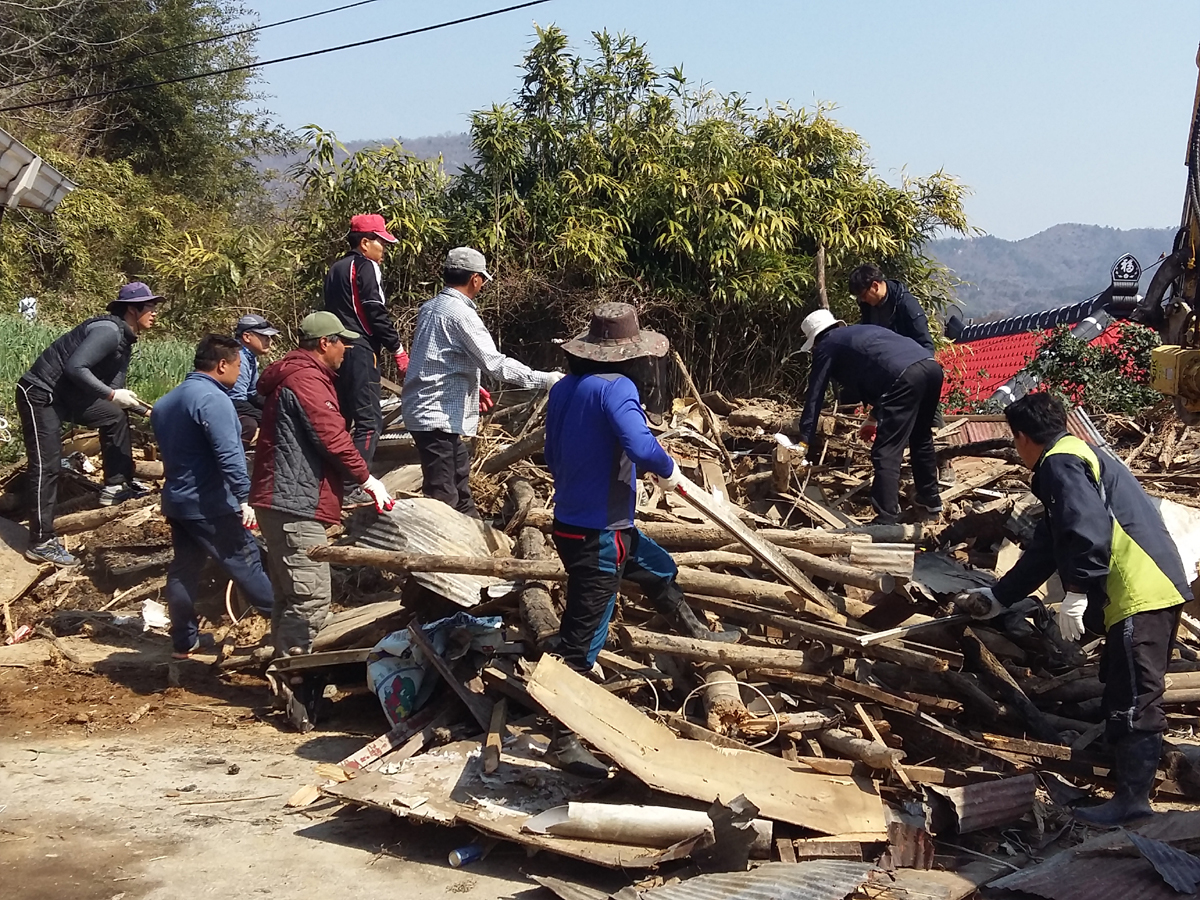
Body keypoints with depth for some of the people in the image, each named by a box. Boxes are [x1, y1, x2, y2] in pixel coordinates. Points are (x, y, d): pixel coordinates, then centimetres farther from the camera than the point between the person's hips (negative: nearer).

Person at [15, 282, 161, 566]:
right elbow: (75, 367, -31)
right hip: (40, 394, -10)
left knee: (116, 417, 19)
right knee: (46, 466, -11)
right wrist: (112, 395, -26)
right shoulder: (109, 330, -21)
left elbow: (113, 385, 15)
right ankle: (42, 543, -8)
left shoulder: (124, 339, 11)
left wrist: (137, 405, 3)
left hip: (66, 394, 10)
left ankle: (115, 486, 22)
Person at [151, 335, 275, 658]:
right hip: (210, 506, -9)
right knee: (246, 563, -1)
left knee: (184, 569, 11)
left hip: (176, 501, 9)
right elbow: (229, 454, -26)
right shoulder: (212, 398, -17)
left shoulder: (168, 401, 15)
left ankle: (184, 643, 16)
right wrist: (244, 498, -27)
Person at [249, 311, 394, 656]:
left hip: (284, 502, 12)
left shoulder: (296, 375, 21)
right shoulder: (307, 380, -14)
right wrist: (367, 479, -7)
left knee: (291, 595, 18)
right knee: (311, 598, -11)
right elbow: (333, 438, -18)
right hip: (295, 504, -12)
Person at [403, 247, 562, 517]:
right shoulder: (460, 313, -18)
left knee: (460, 472, 24)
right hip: (437, 415, -10)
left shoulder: (431, 307, 10)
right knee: (442, 492, -7)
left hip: (426, 410, 10)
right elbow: (495, 363, -23)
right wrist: (544, 379, -19)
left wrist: (472, 388, 24)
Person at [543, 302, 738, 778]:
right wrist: (667, 470, -15)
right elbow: (641, 447, -36)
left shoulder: (563, 388, 4)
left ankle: (696, 635, 52)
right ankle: (564, 741, 9)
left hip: (572, 519, 9)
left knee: (659, 569, 29)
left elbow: (553, 455, 15)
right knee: (582, 641, 0)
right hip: (597, 536, -9)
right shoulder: (615, 387, -22)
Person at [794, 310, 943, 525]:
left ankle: (886, 521, -11)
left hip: (904, 376, -8)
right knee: (921, 438, 28)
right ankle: (930, 499, 41)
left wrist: (804, 440, 16)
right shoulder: (862, 330, 37)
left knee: (886, 452, -5)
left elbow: (815, 395, 14)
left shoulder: (826, 346, 16)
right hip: (931, 366, 8)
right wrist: (875, 417, 56)